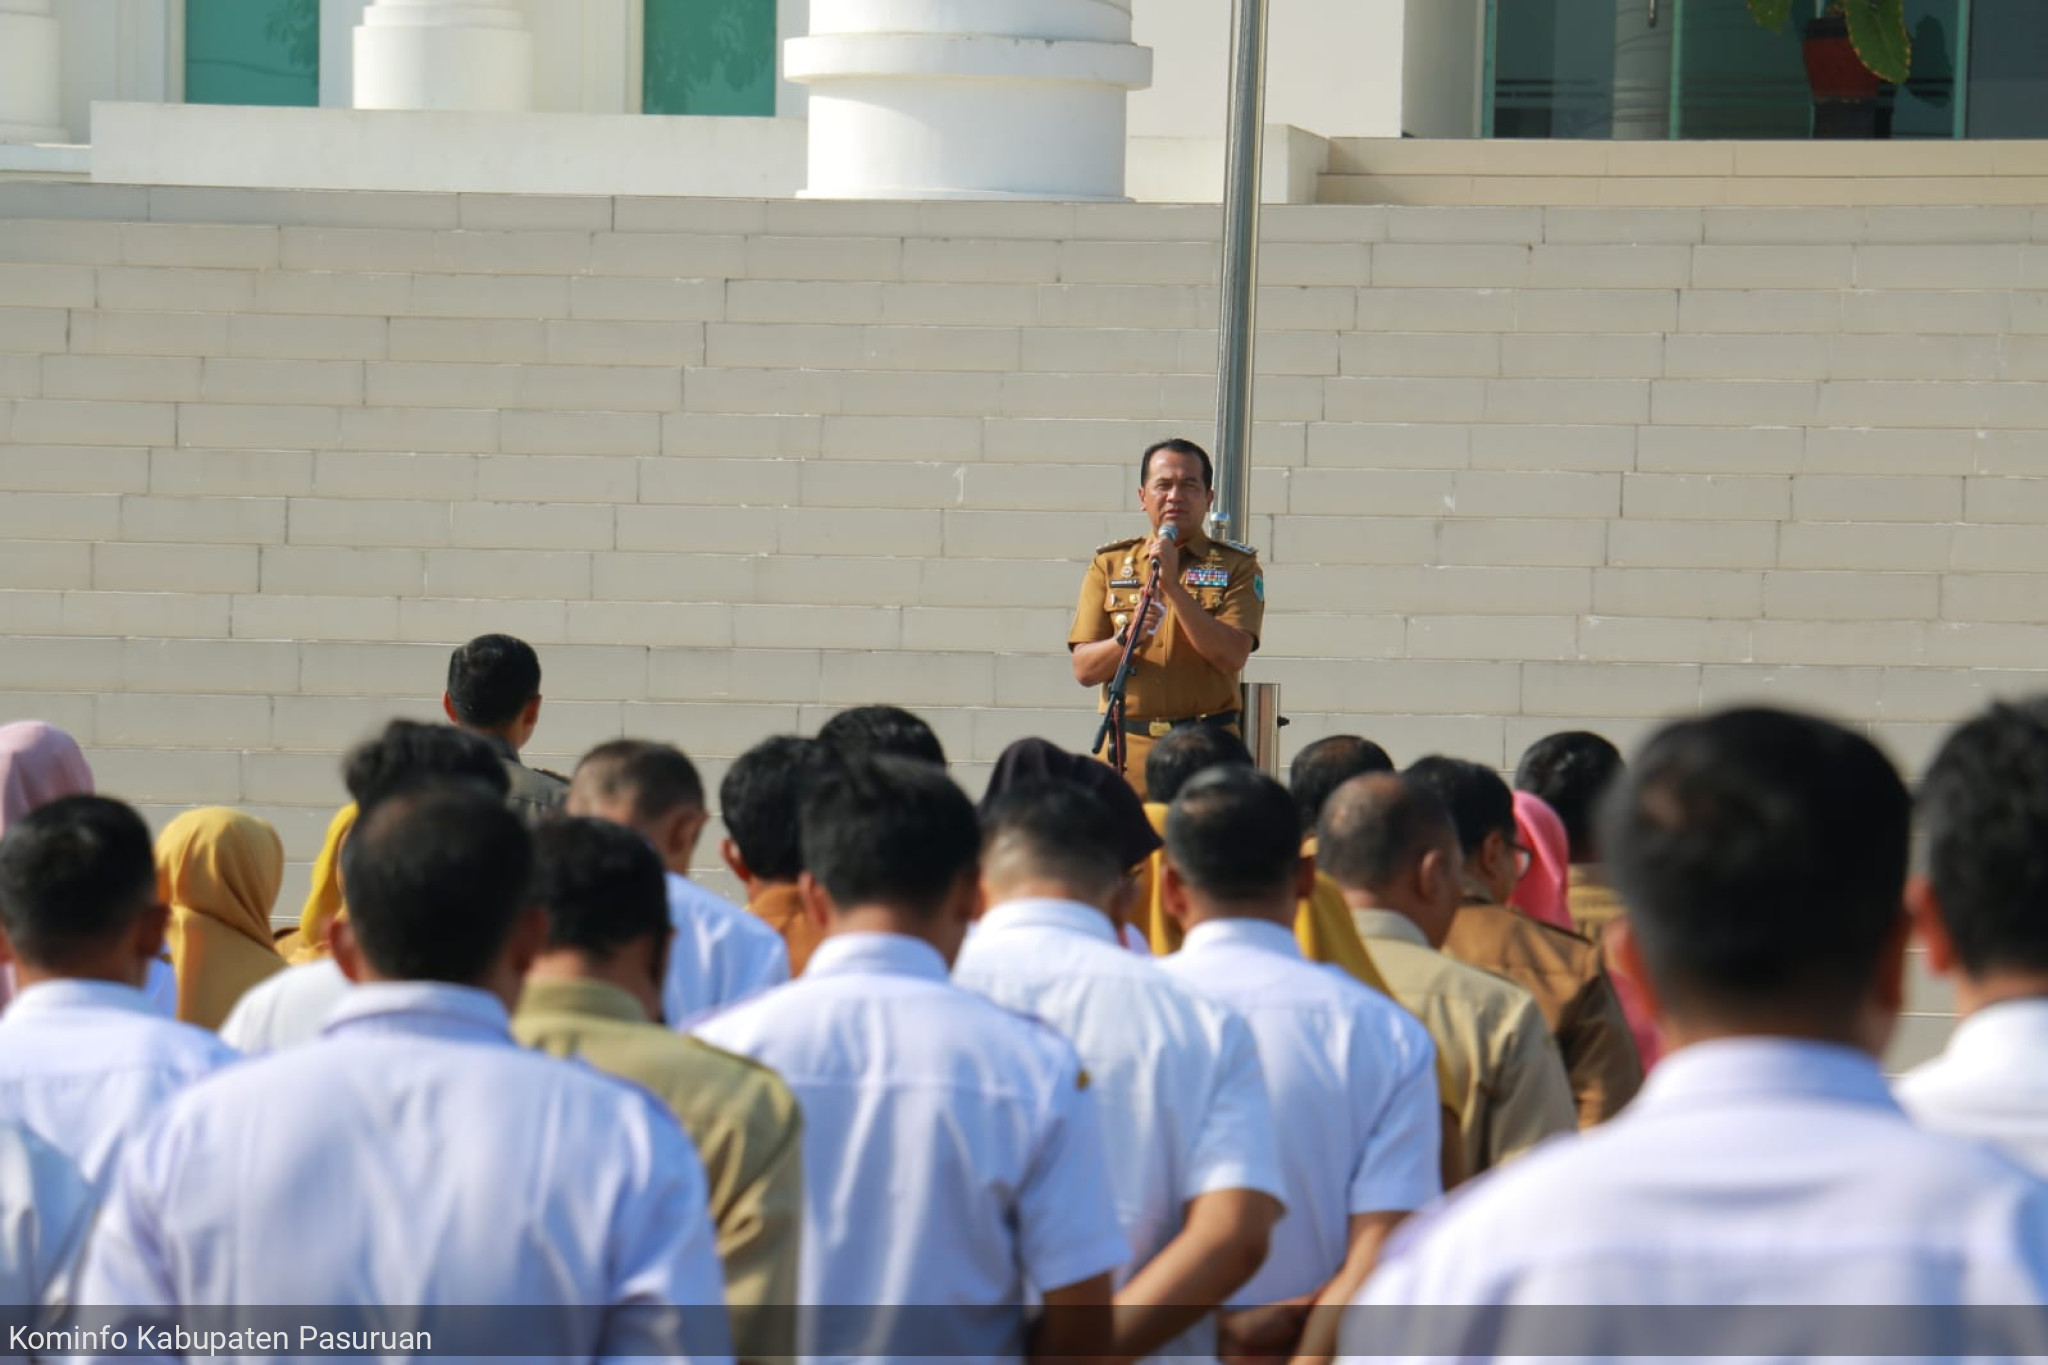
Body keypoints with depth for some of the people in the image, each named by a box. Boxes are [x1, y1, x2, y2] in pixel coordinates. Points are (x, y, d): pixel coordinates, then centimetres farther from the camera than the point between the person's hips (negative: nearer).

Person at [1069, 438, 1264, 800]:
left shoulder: (1236, 566, 6)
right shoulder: (1109, 565, 12)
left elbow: (1232, 657, -9)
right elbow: (1084, 670, 6)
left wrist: (1174, 586, -14)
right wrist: (1126, 638, -14)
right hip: (1128, 750, 1)